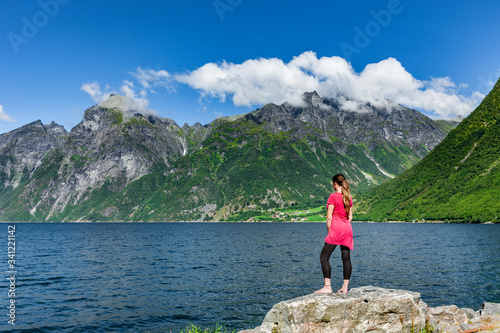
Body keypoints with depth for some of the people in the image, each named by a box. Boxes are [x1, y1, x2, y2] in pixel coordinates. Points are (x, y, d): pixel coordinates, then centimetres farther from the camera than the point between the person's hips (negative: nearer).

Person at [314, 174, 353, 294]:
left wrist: (329, 232, -4)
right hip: (348, 229, 7)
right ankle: (345, 287, 10)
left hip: (336, 229, -7)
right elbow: (350, 216, 13)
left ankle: (327, 287, -6)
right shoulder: (348, 197, 10)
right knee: (346, 258, 8)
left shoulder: (333, 196, -10)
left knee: (324, 257, -2)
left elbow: (329, 217, -11)